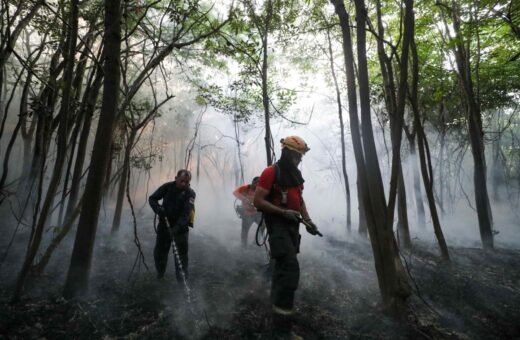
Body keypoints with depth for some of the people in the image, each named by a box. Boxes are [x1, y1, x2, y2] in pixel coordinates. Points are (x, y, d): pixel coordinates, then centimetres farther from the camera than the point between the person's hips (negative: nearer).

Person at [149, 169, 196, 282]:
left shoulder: (190, 193, -14)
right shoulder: (167, 187, -6)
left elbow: (186, 213, -23)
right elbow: (152, 198, -1)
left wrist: (177, 227, -36)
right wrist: (158, 208, -22)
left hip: (181, 227, -3)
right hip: (164, 225, 3)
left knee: (181, 254, -1)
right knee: (159, 252, 13)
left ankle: (182, 280, 13)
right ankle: (160, 274, 38)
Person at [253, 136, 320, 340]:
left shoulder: (296, 174, 13)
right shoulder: (271, 172, -13)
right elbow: (258, 201, -17)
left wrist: (308, 221, 6)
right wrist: (283, 212, -24)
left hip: (292, 226, 9)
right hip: (278, 225, -9)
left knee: (283, 267, 20)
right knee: (290, 269, -17)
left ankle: (276, 304, 41)